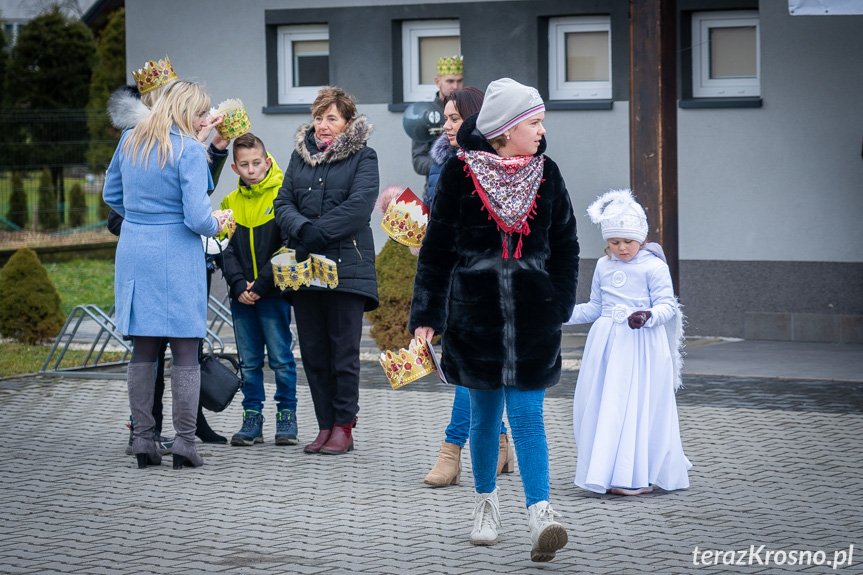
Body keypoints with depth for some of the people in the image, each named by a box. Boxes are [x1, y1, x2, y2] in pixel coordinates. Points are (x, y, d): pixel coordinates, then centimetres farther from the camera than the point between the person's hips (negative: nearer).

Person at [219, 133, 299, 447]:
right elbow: (227, 249, 6)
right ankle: (252, 419, 13)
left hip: (274, 292, -4)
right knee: (249, 361, 8)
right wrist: (238, 285, -9)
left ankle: (287, 416, 7)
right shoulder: (230, 202, 9)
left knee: (281, 358, -2)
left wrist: (261, 284, -14)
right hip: (241, 295, 4)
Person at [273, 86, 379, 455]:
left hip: (346, 266, -5)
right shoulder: (300, 154, 15)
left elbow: (359, 205, -12)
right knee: (312, 351, 5)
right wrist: (303, 229, -13)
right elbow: (283, 202, 7)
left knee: (344, 351, -3)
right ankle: (325, 425, 12)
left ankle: (344, 427, 3)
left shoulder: (362, 157, 2)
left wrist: (319, 232, -18)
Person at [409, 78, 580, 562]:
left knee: (527, 415, -8)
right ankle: (486, 506, 28)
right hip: (476, 315, -1)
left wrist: (559, 305, 4)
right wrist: (427, 314, 0)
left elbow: (565, 247, 11)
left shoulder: (546, 175, 5)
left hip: (532, 317, 1)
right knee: (485, 415, 10)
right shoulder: (460, 175, -2)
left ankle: (541, 515, -15)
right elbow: (437, 248, 2)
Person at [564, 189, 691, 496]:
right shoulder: (603, 267, 13)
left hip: (641, 344, -6)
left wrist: (648, 316, -28)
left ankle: (638, 476, -2)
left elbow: (666, 304, -8)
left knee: (637, 407, -7)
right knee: (599, 407, 4)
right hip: (606, 342, 6)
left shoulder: (654, 266, -6)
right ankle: (605, 471, 14)